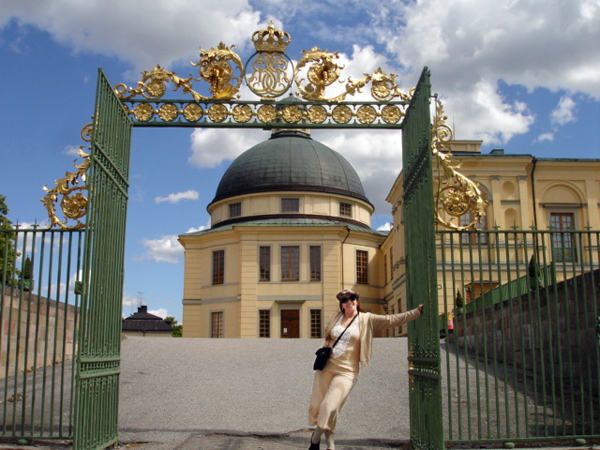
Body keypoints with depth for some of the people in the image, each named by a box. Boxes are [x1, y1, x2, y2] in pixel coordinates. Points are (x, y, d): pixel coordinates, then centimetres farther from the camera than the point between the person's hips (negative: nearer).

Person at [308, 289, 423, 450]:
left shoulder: (366, 319, 2)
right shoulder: (335, 317, 11)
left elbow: (392, 320, -1)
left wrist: (418, 311, -5)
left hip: (347, 371, -3)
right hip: (326, 367, 3)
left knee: (330, 407, -14)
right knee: (317, 405, 3)